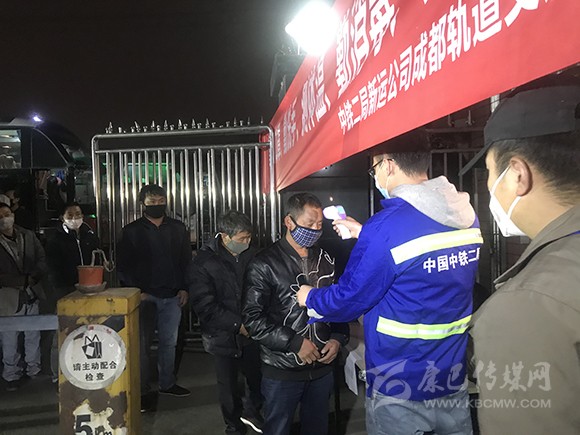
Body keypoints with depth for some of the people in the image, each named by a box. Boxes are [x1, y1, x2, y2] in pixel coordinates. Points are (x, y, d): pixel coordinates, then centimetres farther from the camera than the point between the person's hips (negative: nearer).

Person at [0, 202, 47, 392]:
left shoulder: (28, 235, 4)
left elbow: (41, 259, 6)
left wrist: (33, 276, -11)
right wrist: (22, 281, -17)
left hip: (32, 295, 3)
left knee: (33, 336, 15)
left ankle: (34, 369, 31)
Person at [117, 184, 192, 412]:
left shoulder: (178, 229, 7)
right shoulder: (131, 231, 0)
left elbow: (186, 261, 10)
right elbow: (123, 266, -1)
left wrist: (184, 288, 1)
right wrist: (136, 291, -10)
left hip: (172, 296, 3)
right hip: (144, 297, -3)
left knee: (169, 342, 13)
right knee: (143, 344, 2)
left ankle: (167, 383, 29)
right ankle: (144, 391, 14)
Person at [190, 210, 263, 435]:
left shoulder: (250, 254, -7)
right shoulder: (205, 261, -14)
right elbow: (205, 305, -16)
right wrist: (237, 324, -18)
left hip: (251, 332, 2)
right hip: (223, 336, -2)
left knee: (259, 378, 6)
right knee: (228, 385, 14)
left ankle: (251, 411, 39)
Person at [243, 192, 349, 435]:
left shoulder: (325, 261, 6)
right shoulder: (265, 265, -9)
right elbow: (252, 319, -14)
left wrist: (338, 338, -3)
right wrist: (295, 343, -18)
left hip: (322, 367, 4)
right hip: (282, 370, -4)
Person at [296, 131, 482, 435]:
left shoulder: (386, 227, -24)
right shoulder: (467, 216, -2)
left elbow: (347, 300, -13)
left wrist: (309, 298, 7)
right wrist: (366, 235, 21)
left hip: (400, 392, -6)